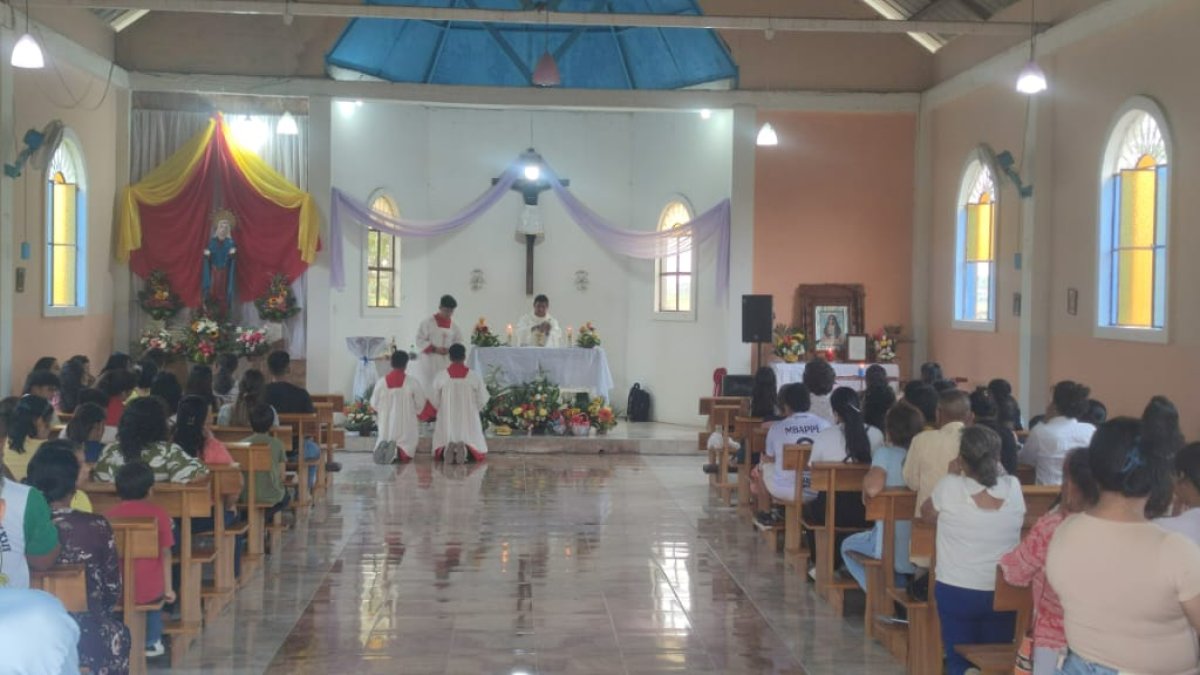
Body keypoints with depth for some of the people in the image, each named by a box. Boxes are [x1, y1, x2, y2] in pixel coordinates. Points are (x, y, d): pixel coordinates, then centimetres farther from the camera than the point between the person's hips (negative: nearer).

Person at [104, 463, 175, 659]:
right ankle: (152, 642, 36)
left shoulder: (110, 515, -2)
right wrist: (168, 589, 8)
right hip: (149, 590, -1)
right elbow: (165, 554, -2)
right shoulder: (158, 513, -5)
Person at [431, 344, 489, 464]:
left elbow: (435, 401, 2)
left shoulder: (441, 376, -7)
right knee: (479, 451, 16)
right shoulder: (474, 376, -7)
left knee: (439, 451, 21)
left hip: (447, 419, 1)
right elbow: (482, 400, 1)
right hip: (469, 420, -1)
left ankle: (447, 448, -17)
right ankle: (466, 448, -20)